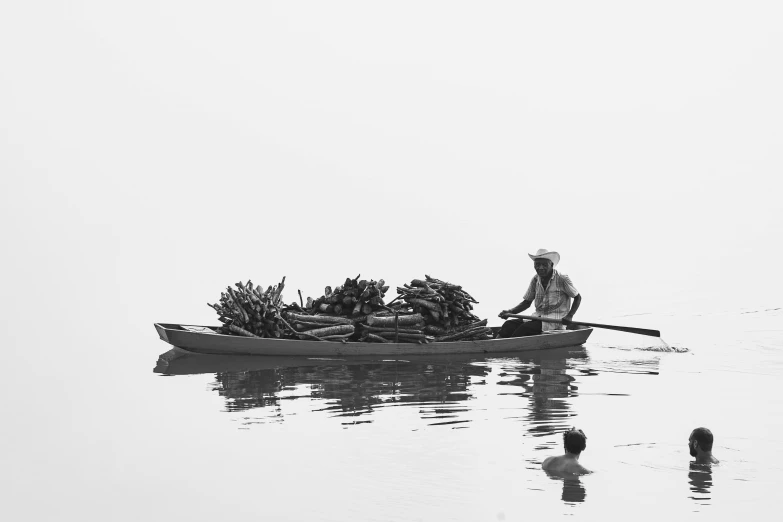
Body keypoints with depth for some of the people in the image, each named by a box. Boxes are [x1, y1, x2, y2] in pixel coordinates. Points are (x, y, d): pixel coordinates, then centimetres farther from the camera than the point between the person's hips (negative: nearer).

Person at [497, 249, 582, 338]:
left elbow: (578, 297, 3)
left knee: (525, 328, -32)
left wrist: (569, 316, -12)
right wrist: (510, 312, -4)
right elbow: (527, 302, 13)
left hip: (556, 320, -5)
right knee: (509, 324, -20)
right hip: (538, 317, 5)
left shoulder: (562, 279, -6)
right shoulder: (535, 280, 8)